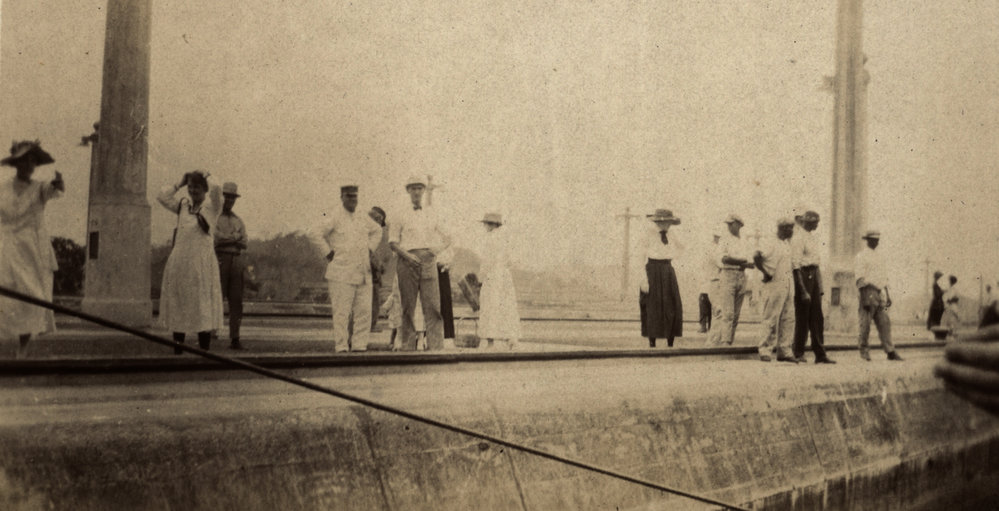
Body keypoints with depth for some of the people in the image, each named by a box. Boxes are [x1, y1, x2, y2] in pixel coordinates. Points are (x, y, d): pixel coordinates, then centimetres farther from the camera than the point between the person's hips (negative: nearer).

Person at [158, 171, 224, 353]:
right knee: (178, 311, 8)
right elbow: (162, 197, 6)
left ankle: (204, 351, -4)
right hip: (179, 263, 5)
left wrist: (205, 177, 0)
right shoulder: (183, 205, 15)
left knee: (202, 310, -6)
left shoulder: (212, 206, 2)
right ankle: (177, 351, 15)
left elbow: (216, 191, -17)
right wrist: (180, 184, 8)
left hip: (202, 264, -5)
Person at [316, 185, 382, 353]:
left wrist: (370, 248, 22)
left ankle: (359, 345, 7)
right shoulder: (334, 217, -4)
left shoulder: (362, 218, 14)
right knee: (342, 312, -7)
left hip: (363, 274, 6)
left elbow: (377, 231, 33)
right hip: (341, 274, -6)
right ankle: (341, 347, -3)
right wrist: (327, 253, -7)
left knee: (364, 311, 1)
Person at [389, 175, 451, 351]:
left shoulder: (432, 213, 18)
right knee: (408, 306, -2)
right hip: (408, 262, -2)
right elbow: (392, 241, 6)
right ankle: (408, 347, 1)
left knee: (433, 304, -8)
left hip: (428, 262, 2)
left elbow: (446, 239, 22)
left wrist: (437, 248, 1)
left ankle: (436, 347, -12)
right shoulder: (402, 215, 10)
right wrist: (406, 255, -10)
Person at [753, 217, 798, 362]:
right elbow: (757, 257, -24)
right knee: (772, 320, -5)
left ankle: (784, 351, 10)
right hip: (775, 285, -8)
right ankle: (765, 350, 2)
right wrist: (766, 273, -17)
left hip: (788, 285, 8)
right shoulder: (772, 245, -10)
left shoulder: (789, 245, 15)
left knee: (788, 319, 6)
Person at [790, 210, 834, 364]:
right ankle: (798, 353, 8)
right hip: (803, 275, -8)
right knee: (802, 317, -2)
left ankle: (820, 354, 7)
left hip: (814, 274, 8)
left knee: (817, 317, 5)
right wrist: (803, 291, -20)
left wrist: (820, 286, 16)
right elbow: (796, 264, -16)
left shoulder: (811, 237, 15)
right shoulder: (798, 237, -12)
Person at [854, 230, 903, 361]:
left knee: (884, 323, 1)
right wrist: (864, 299, -18)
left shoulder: (879, 256, 19)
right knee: (865, 324, -3)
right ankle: (864, 350, 7)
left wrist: (888, 296, 18)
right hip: (868, 292, -7)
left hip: (880, 293, 7)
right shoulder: (861, 257, -5)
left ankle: (890, 352, -1)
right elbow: (860, 279, -11)